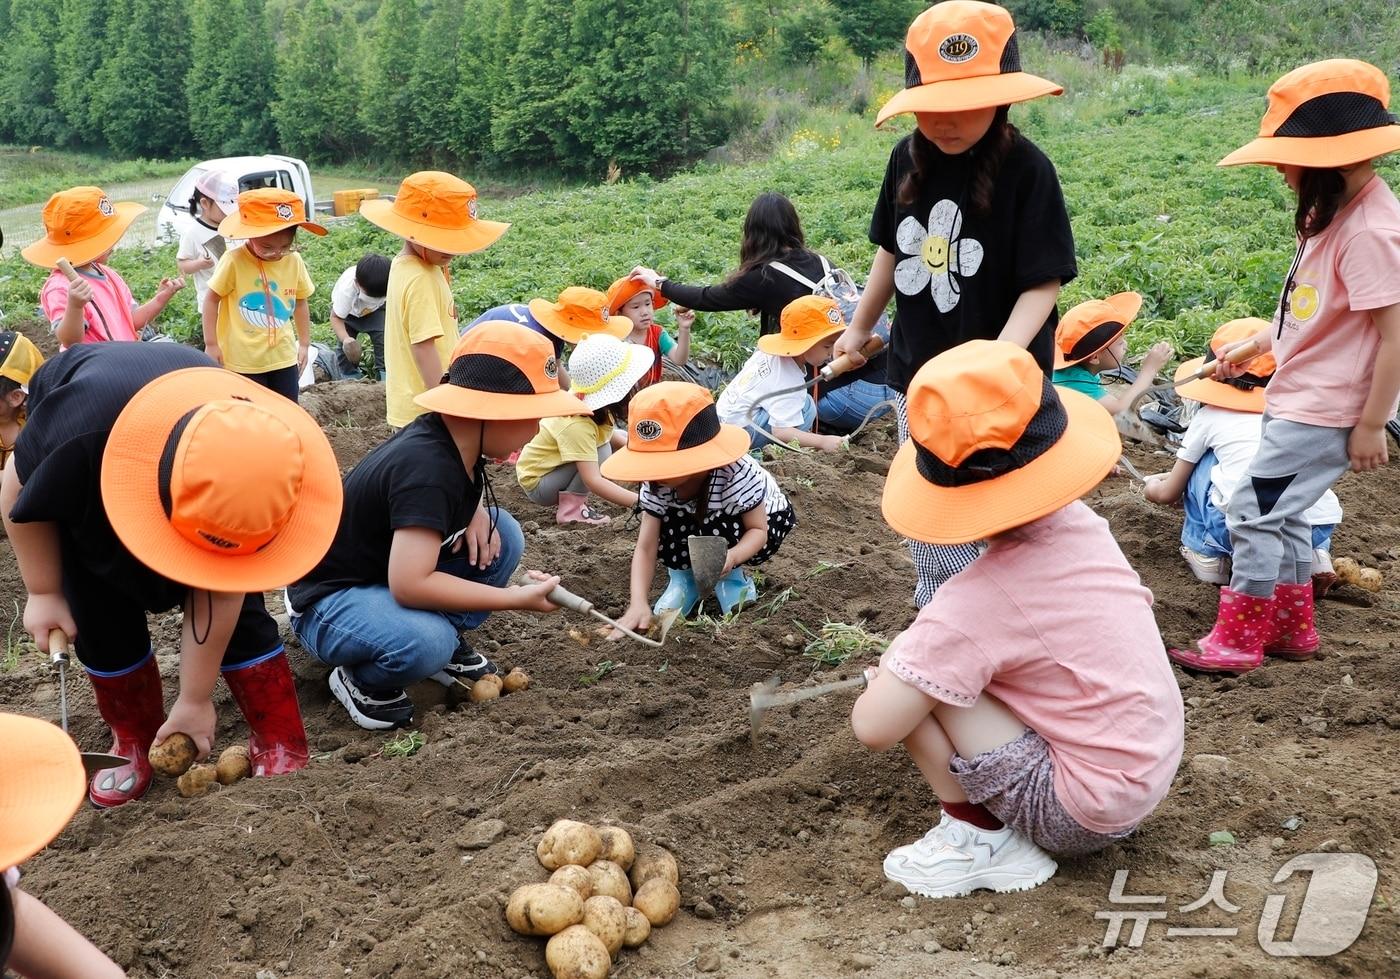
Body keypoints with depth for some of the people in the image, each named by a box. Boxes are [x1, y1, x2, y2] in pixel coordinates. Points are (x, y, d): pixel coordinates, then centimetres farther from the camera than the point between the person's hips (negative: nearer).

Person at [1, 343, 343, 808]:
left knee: (236, 602, -11)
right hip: (81, 480, 0)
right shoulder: (79, 431, -45)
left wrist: (196, 699, -17)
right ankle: (134, 740, 11)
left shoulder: (245, 469, -37)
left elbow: (220, 590, -25)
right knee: (101, 610, -9)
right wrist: (43, 593, -12)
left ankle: (281, 746, -3)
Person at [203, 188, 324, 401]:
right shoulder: (234, 261, -16)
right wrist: (211, 344, -6)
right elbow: (212, 299, -6)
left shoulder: (294, 261, -3)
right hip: (242, 360, -4)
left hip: (283, 356, 4)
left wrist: (304, 343, 15)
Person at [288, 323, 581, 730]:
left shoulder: (455, 441, -6)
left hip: (388, 572, 9)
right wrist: (516, 598, -30)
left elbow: (467, 485, 20)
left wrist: (477, 511, -5)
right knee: (425, 643, -37)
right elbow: (409, 584, -38)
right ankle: (360, 679, -5)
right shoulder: (426, 468, -32)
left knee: (503, 535, -3)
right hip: (327, 600, -9)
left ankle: (448, 645, 7)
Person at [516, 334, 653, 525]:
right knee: (601, 452, -23)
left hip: (553, 467, 9)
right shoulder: (577, 425, -35)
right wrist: (639, 501, -47)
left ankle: (571, 499, 4)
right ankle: (570, 508, -13)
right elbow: (593, 481, -40)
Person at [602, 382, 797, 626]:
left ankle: (731, 576, -5)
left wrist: (731, 557, -54)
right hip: (704, 525, 4)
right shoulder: (655, 484, -27)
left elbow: (758, 529, -31)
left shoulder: (738, 475, -39)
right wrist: (638, 604, -45)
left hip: (766, 517, -4)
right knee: (665, 526, -28)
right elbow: (646, 548, -29)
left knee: (715, 529, -36)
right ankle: (684, 575, 1)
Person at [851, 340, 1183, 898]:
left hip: (1082, 818, -7)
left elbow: (871, 729, -23)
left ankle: (976, 836, 2)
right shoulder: (1081, 525, -5)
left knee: (916, 688, -12)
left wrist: (892, 670, -3)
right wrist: (921, 647, 8)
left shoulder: (971, 607, -25)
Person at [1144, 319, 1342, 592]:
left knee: (1204, 460, 21)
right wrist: (1173, 477, 56)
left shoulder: (1209, 416, 17)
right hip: (1319, 526, 4)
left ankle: (1207, 554, 19)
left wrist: (1152, 488, 50)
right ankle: (1312, 557, 17)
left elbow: (1169, 494, 25)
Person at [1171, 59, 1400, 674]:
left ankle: (1237, 641, 9)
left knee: (1254, 511, -4)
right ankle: (1292, 627, 32)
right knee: (1281, 514, 18)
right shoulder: (1334, 213, 6)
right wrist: (1249, 346, 19)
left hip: (1325, 411, -9)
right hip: (1295, 398, 9)